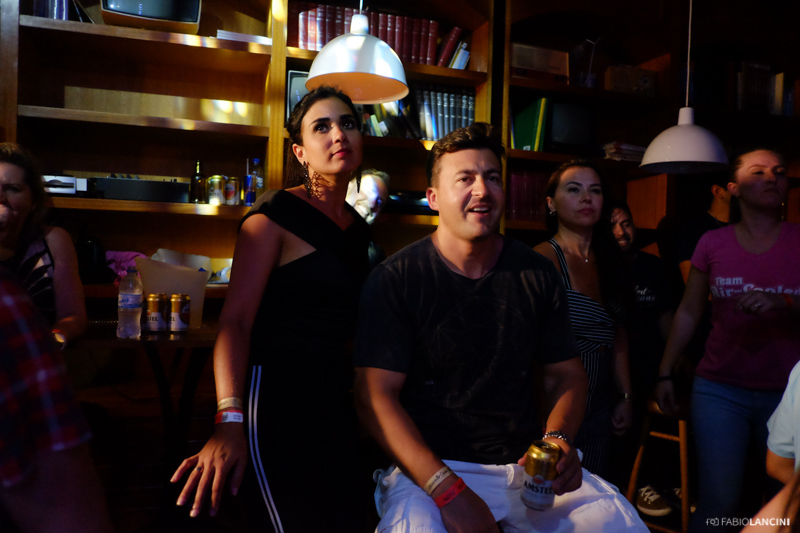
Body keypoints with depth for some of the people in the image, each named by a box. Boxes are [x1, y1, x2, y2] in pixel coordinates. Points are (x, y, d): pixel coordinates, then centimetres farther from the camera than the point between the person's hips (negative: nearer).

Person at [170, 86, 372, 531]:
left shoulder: (359, 229, 13)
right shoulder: (274, 216, -8)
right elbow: (236, 320, -16)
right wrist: (230, 421, -27)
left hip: (336, 403, 7)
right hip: (274, 399, -7)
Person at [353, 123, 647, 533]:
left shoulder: (536, 275, 7)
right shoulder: (395, 280, -6)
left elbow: (565, 373, 13)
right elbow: (376, 395, -10)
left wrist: (559, 438, -9)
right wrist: (448, 491, -20)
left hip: (527, 465, 5)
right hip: (427, 469, -4)